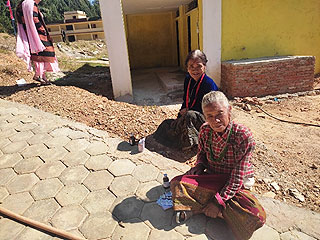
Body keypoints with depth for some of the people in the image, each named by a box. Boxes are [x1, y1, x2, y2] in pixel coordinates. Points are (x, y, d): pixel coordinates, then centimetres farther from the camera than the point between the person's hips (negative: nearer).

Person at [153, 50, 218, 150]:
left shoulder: (209, 84, -19)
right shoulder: (188, 80, 3)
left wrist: (187, 111, -13)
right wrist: (179, 118, -3)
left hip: (207, 120, -7)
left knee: (190, 116, -35)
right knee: (166, 124, -6)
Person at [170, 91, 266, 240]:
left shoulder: (243, 135, -23)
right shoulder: (205, 130, -9)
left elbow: (237, 177, -21)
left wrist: (219, 201, -24)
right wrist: (198, 167, -12)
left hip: (235, 186, -2)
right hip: (211, 178, 2)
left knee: (257, 216, -30)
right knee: (177, 183, -18)